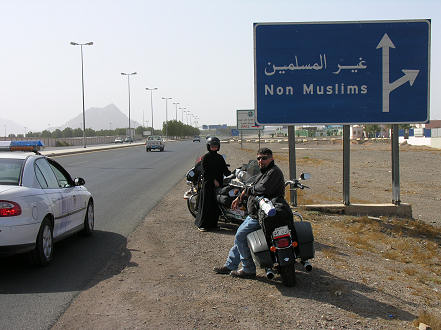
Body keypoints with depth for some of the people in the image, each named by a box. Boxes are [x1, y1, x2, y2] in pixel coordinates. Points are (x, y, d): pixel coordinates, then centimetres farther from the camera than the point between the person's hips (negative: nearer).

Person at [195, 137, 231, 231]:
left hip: (218, 183, 5)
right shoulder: (205, 157, -3)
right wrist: (213, 180, -16)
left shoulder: (220, 158, 14)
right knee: (206, 203, -5)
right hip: (208, 183, -5)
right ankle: (202, 224, -1)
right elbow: (205, 171, -9)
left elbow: (225, 170, 13)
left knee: (216, 204, 6)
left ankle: (213, 223, 14)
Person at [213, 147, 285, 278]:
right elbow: (252, 188, 30)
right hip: (255, 214, 10)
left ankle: (248, 270, -2)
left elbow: (262, 189, -30)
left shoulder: (274, 172, -17)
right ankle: (230, 265, 26)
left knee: (240, 236, -10)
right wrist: (240, 197, 23)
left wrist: (247, 191, -13)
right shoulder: (264, 172, 16)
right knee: (240, 236, 16)